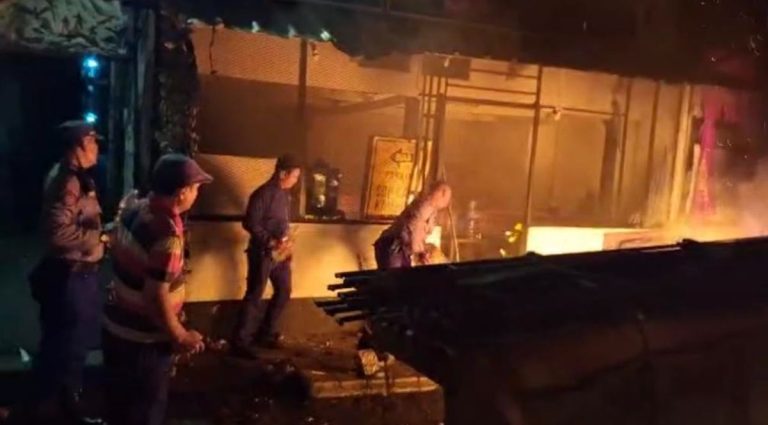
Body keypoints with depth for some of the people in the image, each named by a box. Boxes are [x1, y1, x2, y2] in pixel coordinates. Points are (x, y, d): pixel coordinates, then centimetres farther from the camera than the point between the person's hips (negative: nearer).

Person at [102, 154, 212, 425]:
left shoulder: (133, 209, -3)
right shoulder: (167, 236, -30)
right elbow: (156, 299, -28)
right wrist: (180, 336, -14)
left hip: (115, 325, 8)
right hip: (143, 339, -8)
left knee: (120, 403, 25)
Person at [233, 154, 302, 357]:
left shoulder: (285, 194, 9)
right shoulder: (263, 194, -17)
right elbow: (250, 224, -19)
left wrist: (285, 241, 11)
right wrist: (271, 242, -23)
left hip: (280, 252, 9)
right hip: (262, 252, -9)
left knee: (284, 291, 15)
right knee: (254, 296, -3)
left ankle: (265, 334, 28)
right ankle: (241, 342, 6)